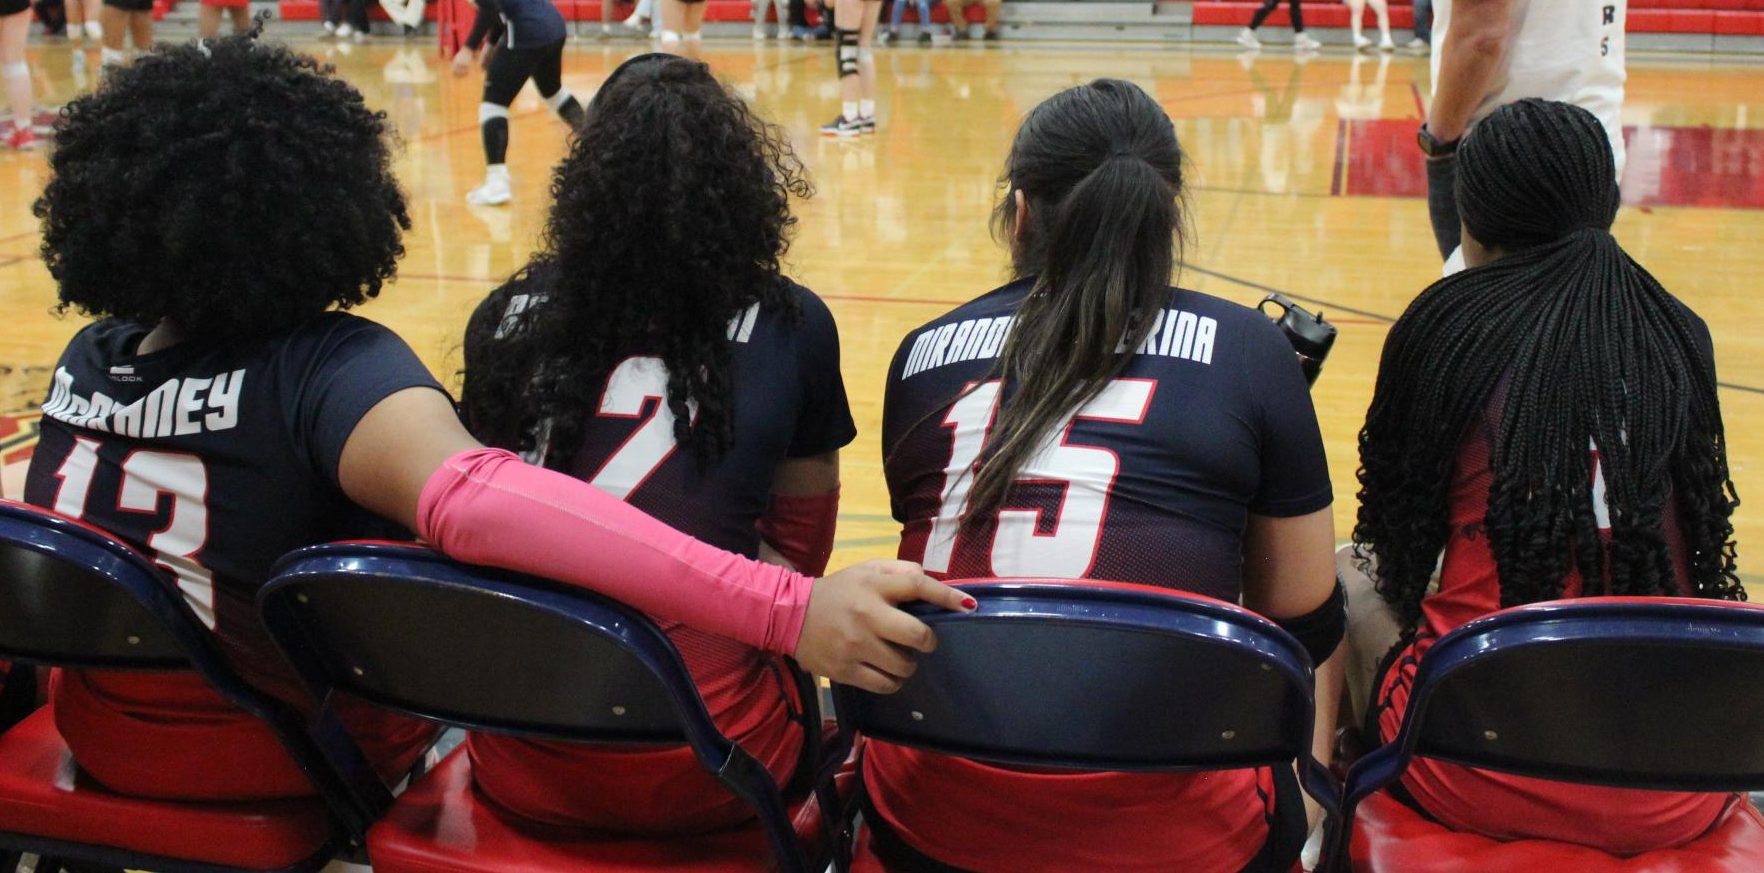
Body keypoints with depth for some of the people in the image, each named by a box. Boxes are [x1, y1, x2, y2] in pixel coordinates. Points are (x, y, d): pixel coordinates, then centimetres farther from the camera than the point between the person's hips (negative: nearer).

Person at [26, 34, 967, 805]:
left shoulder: (87, 358, -12)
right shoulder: (326, 369, -30)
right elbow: (471, 494, -52)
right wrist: (789, 609, -59)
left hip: (103, 741, 5)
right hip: (288, 757, -5)